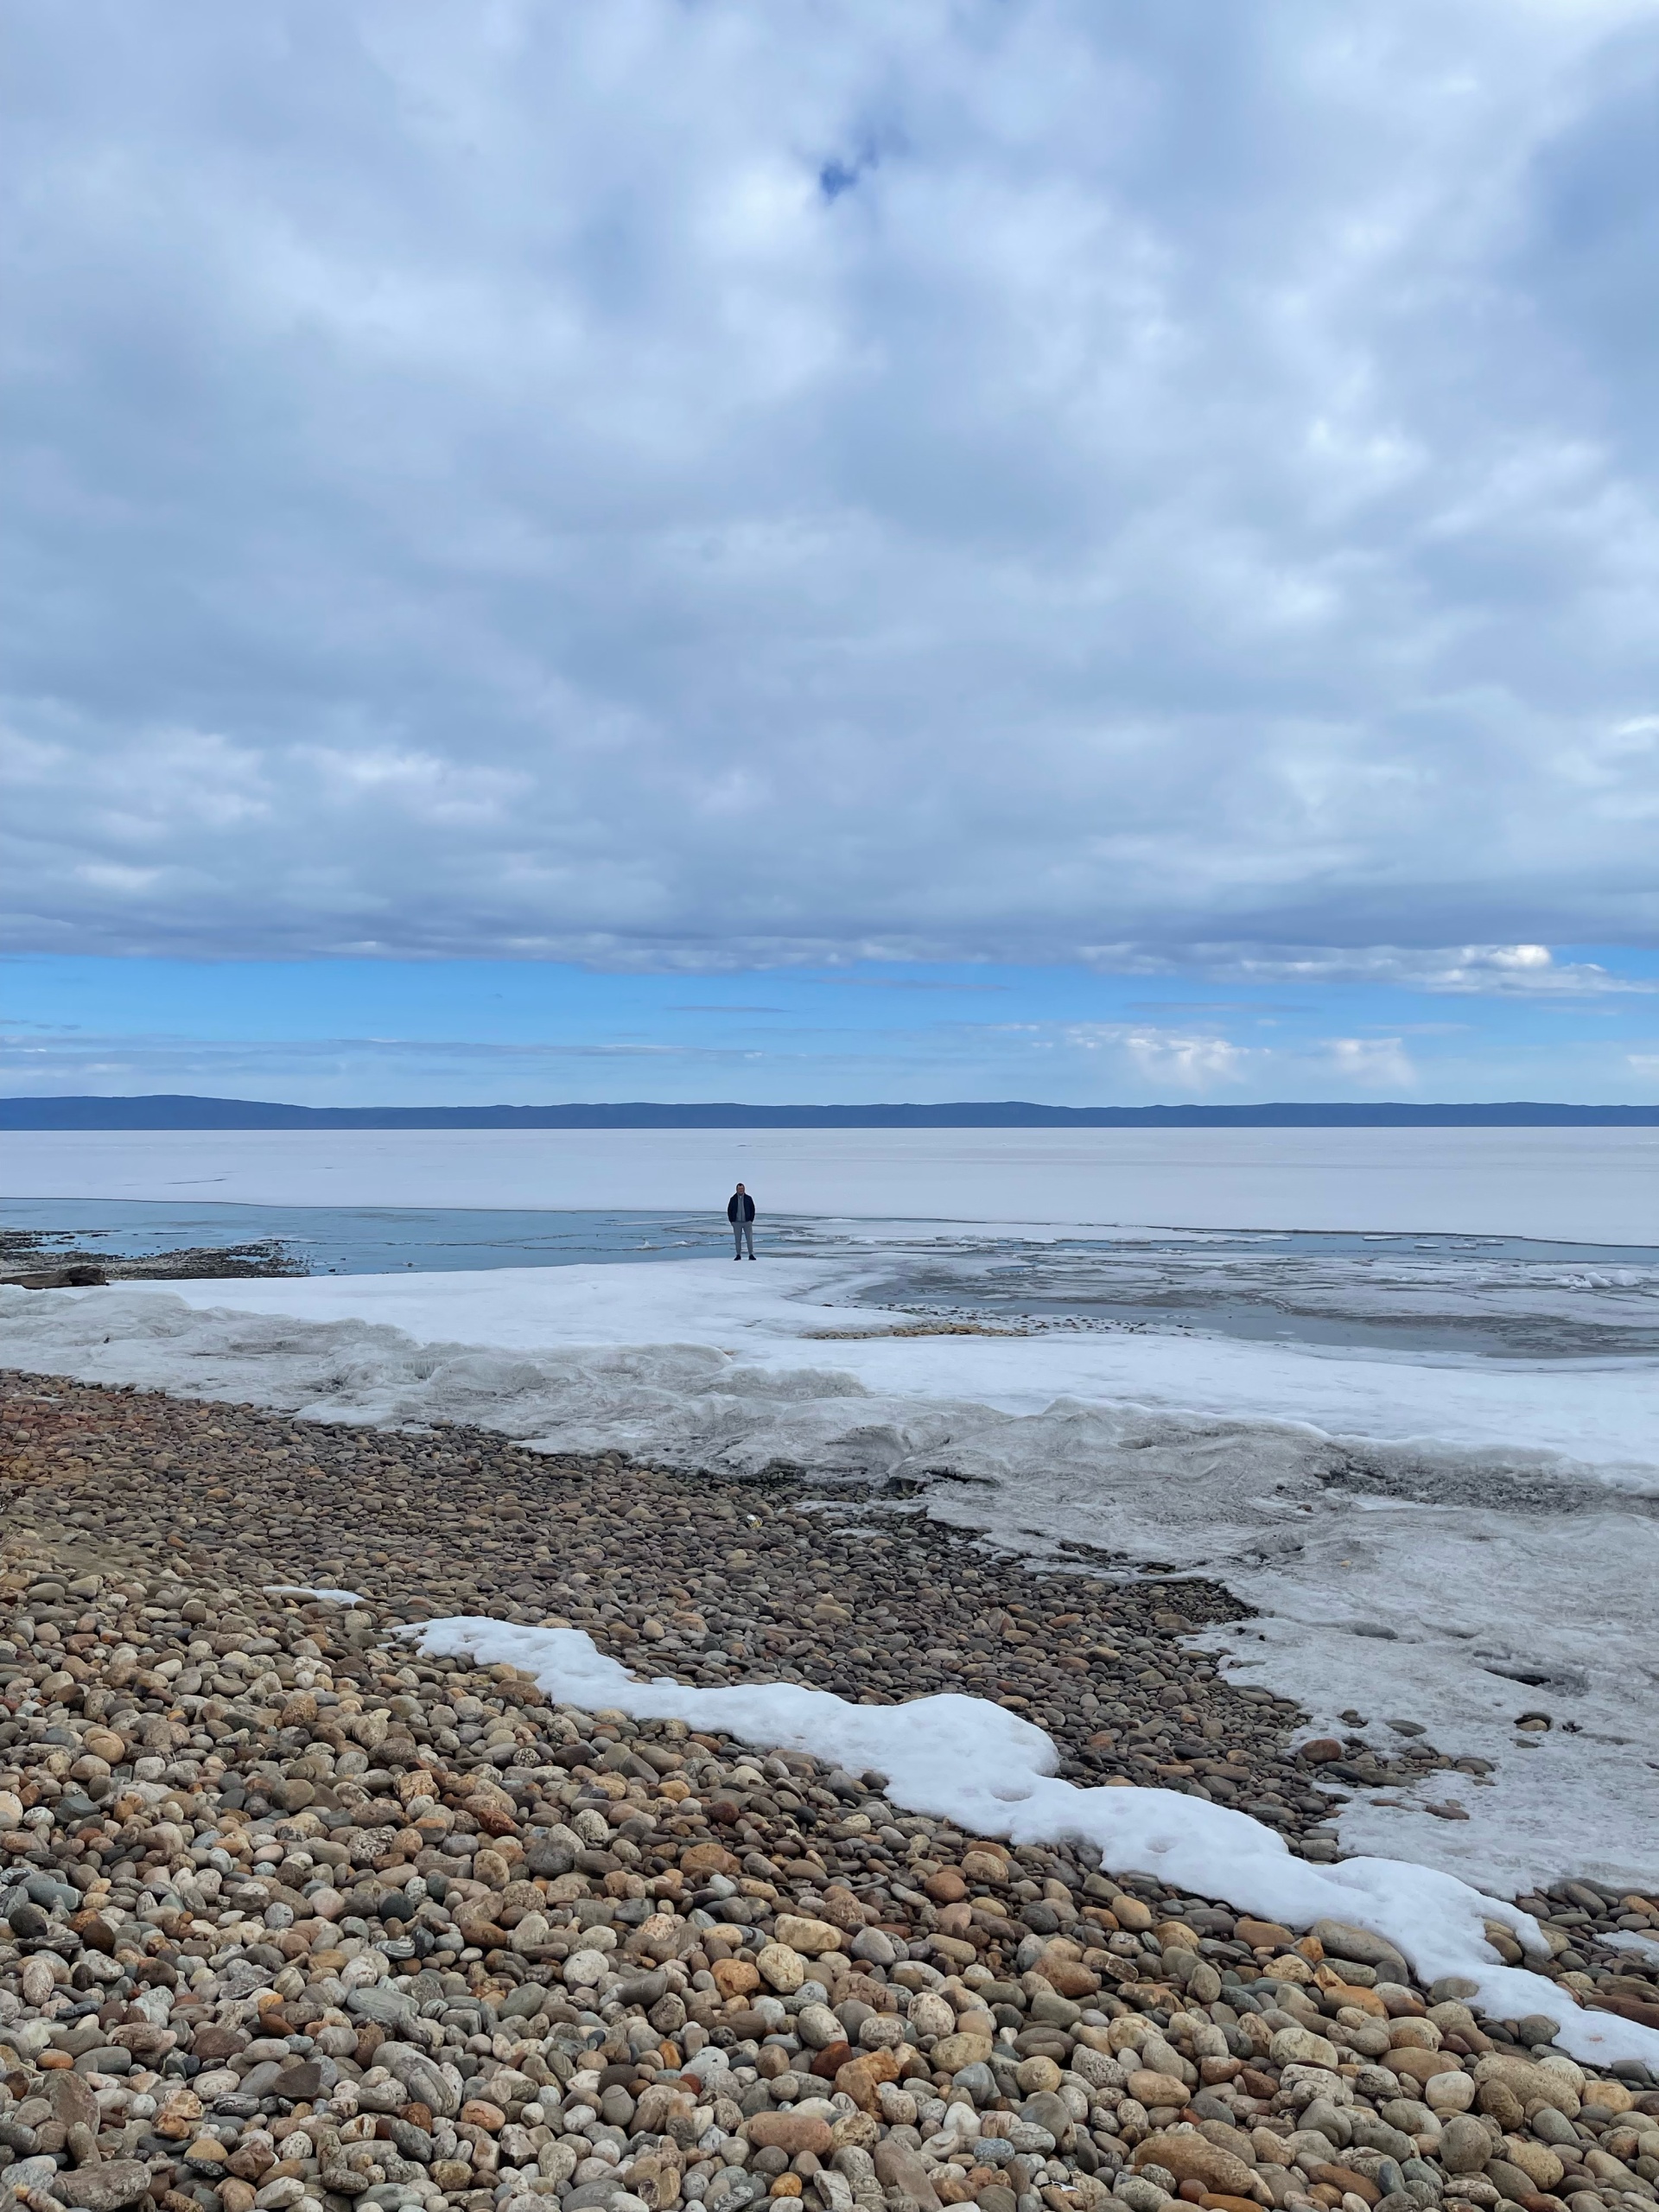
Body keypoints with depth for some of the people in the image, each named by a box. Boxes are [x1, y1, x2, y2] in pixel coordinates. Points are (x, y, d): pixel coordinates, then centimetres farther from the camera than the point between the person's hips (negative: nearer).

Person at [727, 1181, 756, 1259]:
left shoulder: (748, 1198, 2)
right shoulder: (733, 1199, 2)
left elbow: (752, 1209, 7)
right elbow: (729, 1211, 7)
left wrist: (751, 1220, -1)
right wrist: (731, 1221, 0)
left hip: (747, 1222, 0)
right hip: (737, 1223, 0)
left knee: (750, 1239, -5)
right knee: (737, 1240, 3)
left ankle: (751, 1255, 0)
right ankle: (738, 1255, 10)